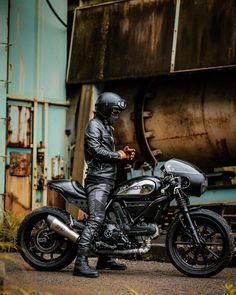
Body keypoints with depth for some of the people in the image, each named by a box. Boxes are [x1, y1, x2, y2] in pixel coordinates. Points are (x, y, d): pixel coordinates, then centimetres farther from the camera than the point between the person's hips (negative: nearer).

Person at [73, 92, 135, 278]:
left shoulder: (107, 127, 26)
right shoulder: (94, 125, -6)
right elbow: (95, 149, -19)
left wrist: (123, 154, 13)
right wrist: (118, 156, -10)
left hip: (108, 180, 11)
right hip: (98, 179, -11)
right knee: (96, 219, -20)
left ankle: (104, 259, 26)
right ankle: (81, 263, -26)